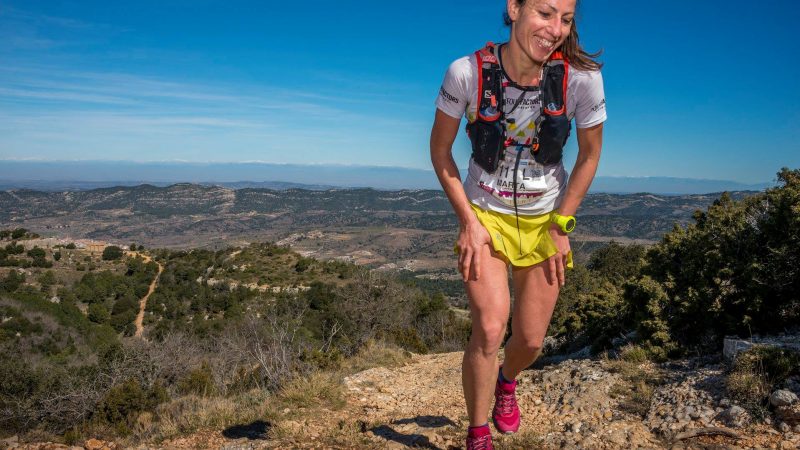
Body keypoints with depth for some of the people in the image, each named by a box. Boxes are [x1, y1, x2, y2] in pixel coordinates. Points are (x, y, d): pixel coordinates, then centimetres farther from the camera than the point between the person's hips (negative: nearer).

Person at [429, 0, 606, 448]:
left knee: (531, 341, 8)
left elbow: (590, 154, -3)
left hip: (546, 220, 2)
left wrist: (561, 226, -4)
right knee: (490, 328, -18)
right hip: (485, 216, -1)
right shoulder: (467, 72, -21)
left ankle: (507, 382, 46)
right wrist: (468, 221, -11)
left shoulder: (582, 77, -19)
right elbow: (440, 150, -7)